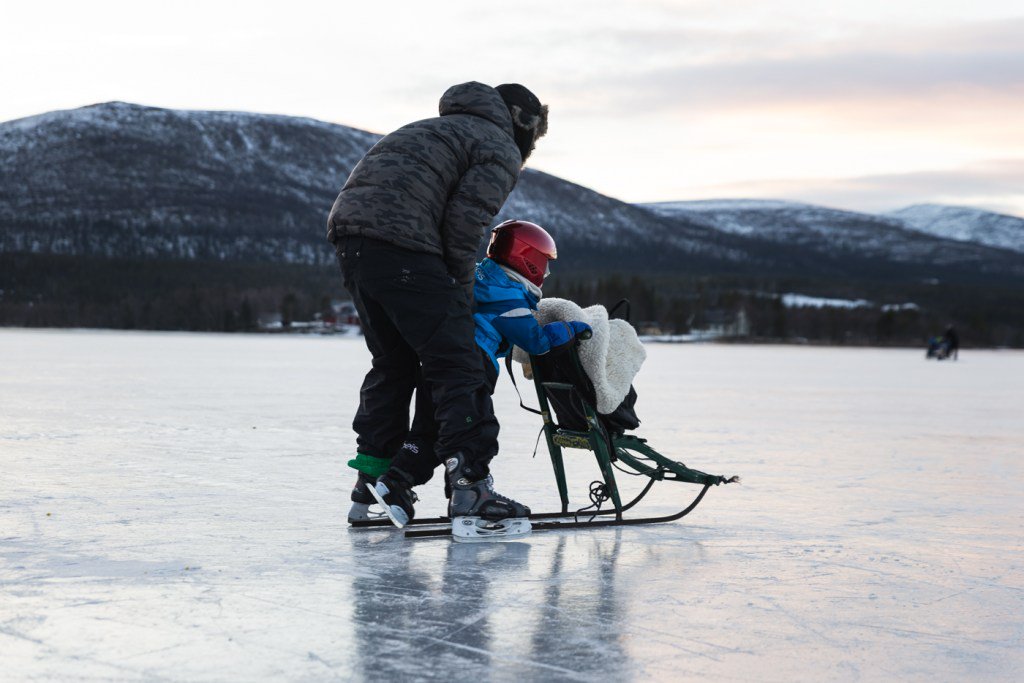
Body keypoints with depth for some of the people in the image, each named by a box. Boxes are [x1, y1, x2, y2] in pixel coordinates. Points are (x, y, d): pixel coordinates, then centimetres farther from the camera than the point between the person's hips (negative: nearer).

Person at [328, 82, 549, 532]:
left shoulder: (437, 129, 33)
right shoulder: (501, 151, 6)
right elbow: (463, 223, -7)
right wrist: (462, 292, 5)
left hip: (349, 231, 9)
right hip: (399, 242, -9)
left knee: (393, 360, 21)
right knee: (455, 364, -6)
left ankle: (372, 475, 25)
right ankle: (469, 482, -12)